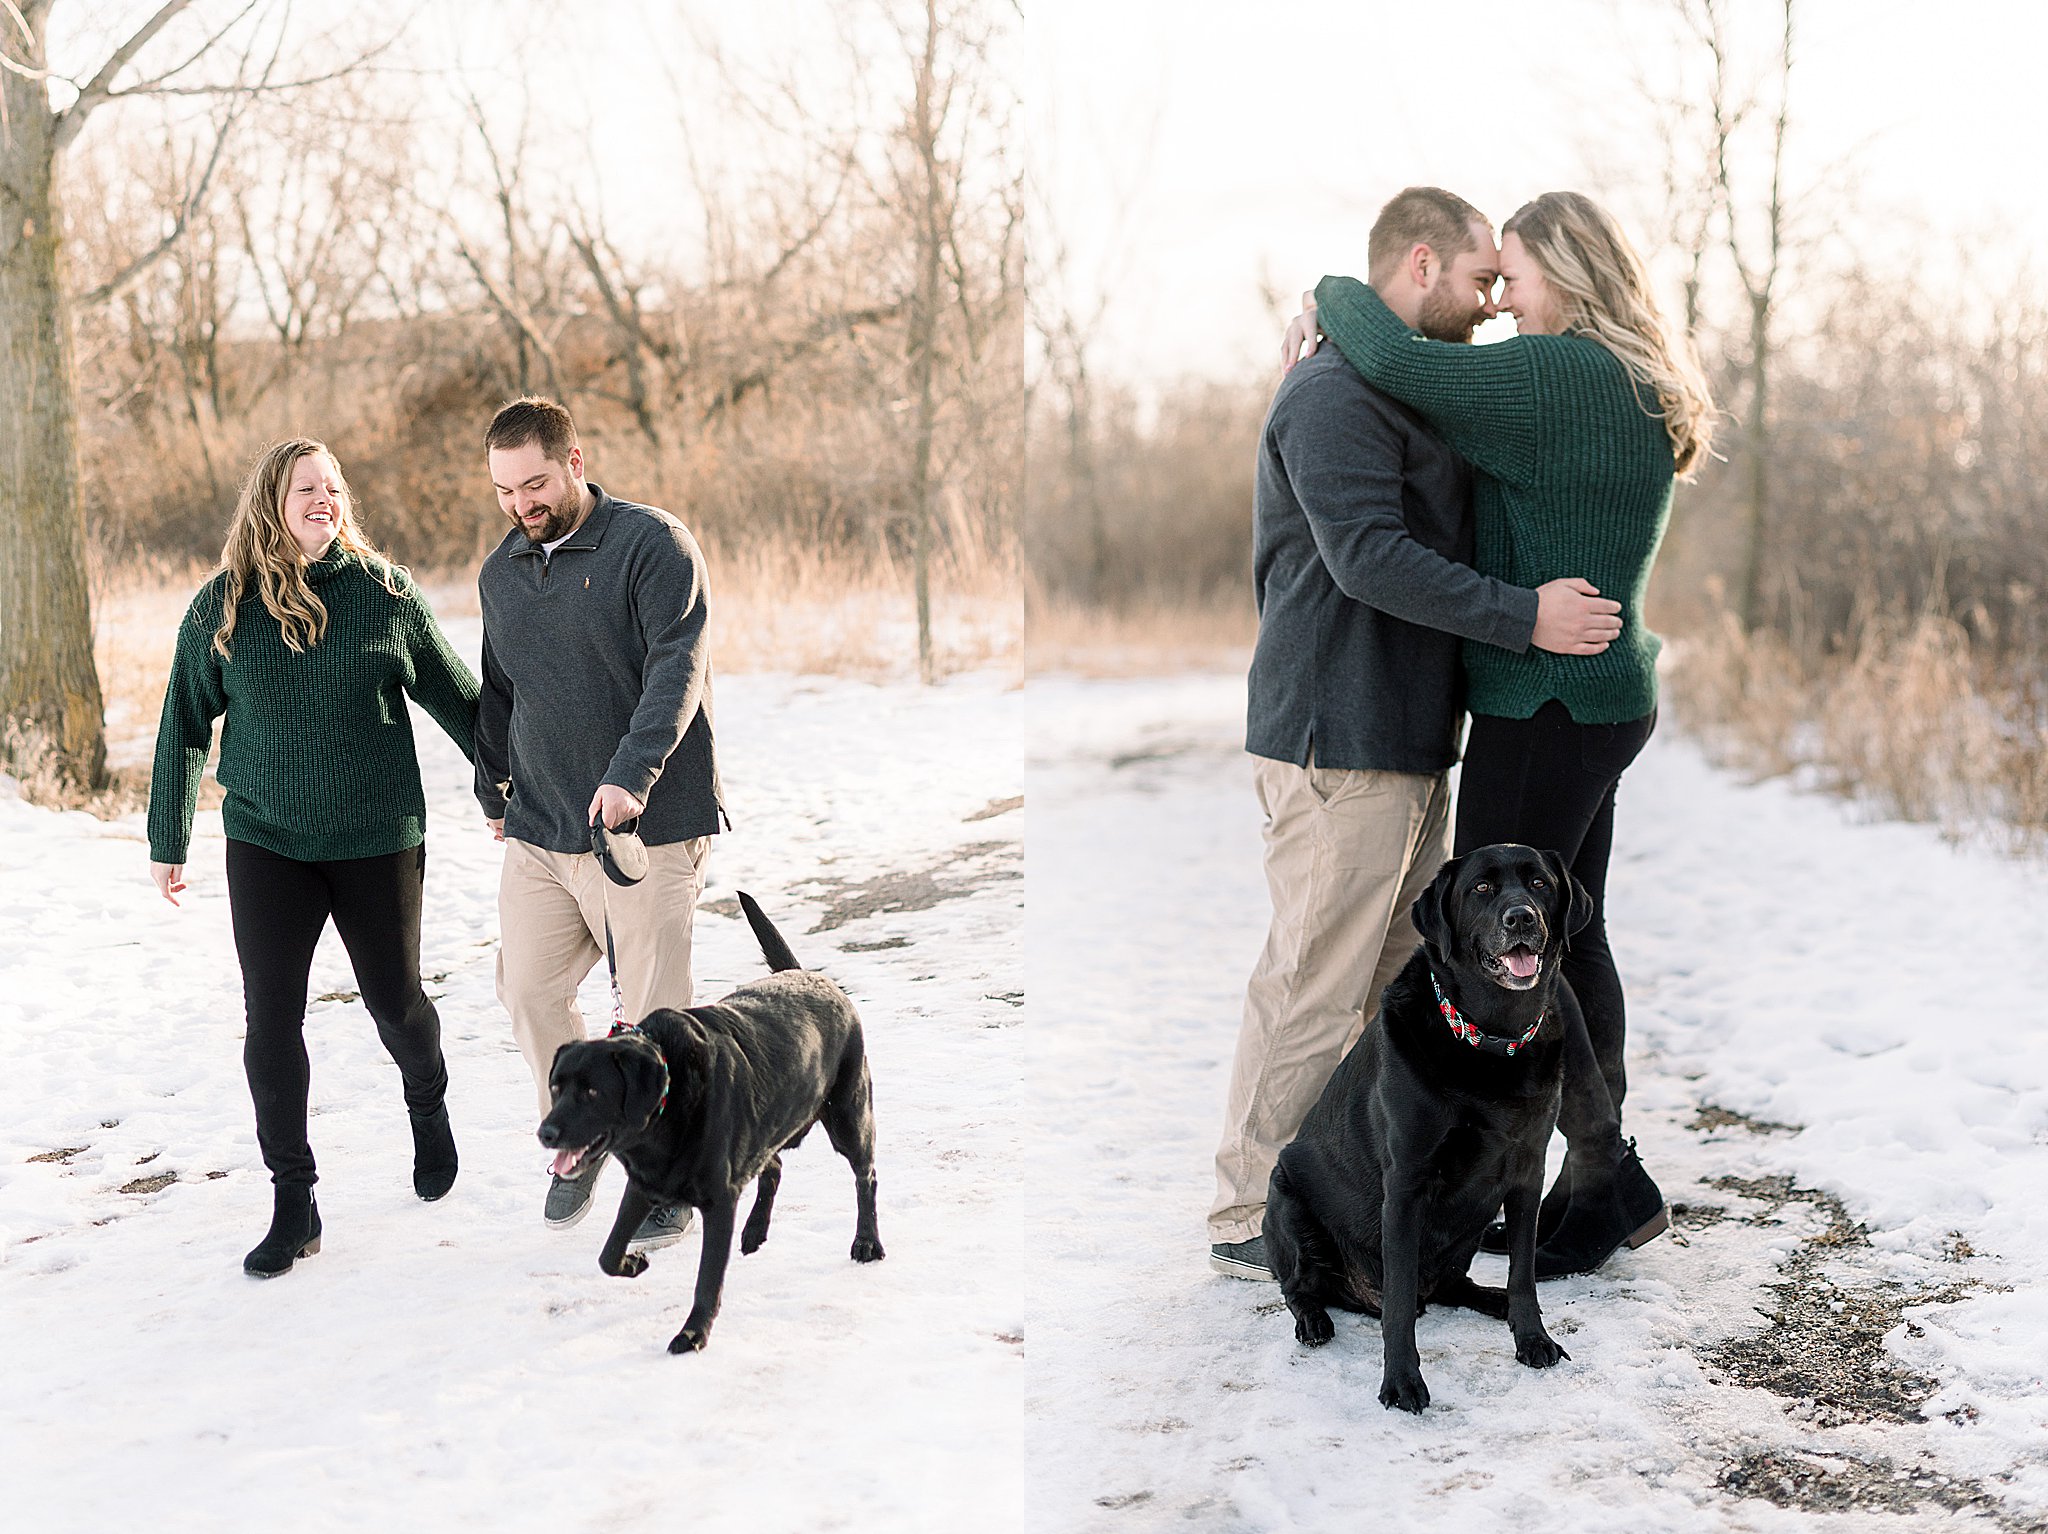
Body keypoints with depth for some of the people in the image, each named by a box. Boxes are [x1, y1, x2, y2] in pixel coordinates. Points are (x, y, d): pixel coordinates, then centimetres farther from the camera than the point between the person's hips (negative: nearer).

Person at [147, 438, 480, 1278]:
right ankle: (294, 1202, 8)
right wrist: (168, 843, 11)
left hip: (379, 843, 0)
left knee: (394, 1000, 10)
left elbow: (454, 696, 7)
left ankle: (428, 1109, 43)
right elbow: (183, 729, 8)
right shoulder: (221, 609, -1)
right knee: (272, 1019, -3)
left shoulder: (385, 592, -2)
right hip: (265, 842, 1)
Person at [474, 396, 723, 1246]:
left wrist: (630, 775, -28)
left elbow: (678, 666, -18)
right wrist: (491, 791, 23)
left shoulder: (652, 544, -8)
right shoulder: (499, 572, 13)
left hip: (645, 826, -6)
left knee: (653, 1013, -1)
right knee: (529, 993, 4)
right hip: (537, 828, 6)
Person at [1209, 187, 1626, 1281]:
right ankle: (1250, 1219, 3)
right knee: (1313, 987, -6)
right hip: (1338, 740, -11)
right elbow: (1369, 557, -24)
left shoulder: (1412, 393, 21)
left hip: (1412, 739, 11)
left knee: (1403, 981, 15)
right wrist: (1524, 617, -23)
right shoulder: (1334, 395, -14)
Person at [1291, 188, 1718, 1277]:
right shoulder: (1631, 388, 12)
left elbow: (1403, 367, -29)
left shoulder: (1570, 373, -19)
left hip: (1549, 713, -10)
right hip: (1601, 698, 10)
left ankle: (1611, 1179, 8)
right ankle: (1600, 1184, 24)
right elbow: (1474, 444, 19)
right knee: (1567, 940, 15)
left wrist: (1335, 298, -7)